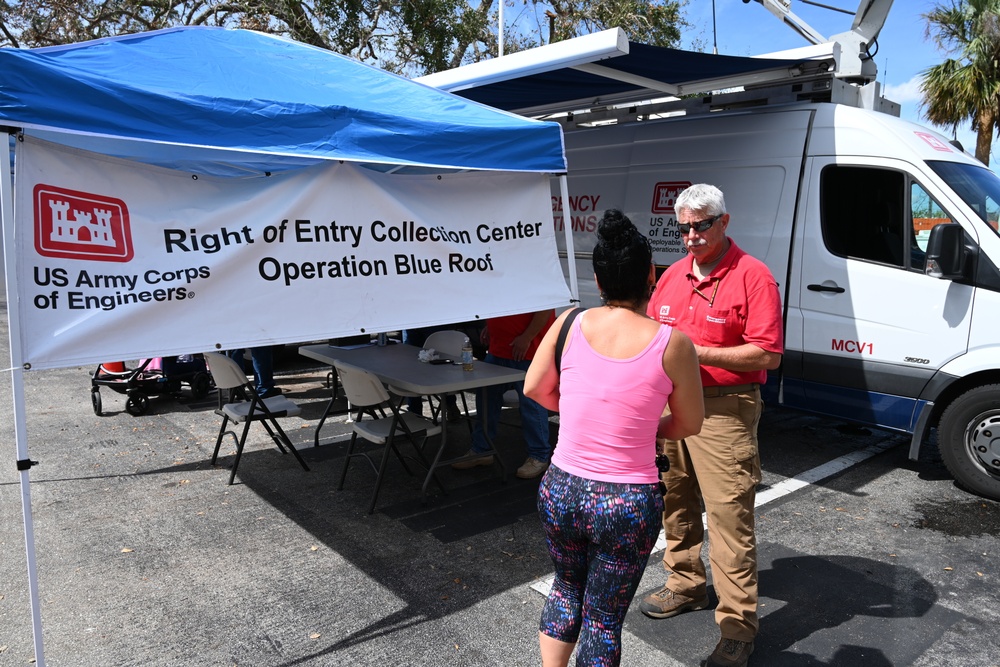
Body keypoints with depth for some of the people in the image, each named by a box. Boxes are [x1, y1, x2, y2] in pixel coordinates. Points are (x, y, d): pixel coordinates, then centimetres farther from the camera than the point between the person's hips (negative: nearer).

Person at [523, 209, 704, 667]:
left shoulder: (570, 324, -7)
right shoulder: (672, 344, -13)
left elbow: (535, 389, 8)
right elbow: (689, 425, 0)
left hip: (561, 490, 3)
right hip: (628, 504, -2)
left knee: (567, 589, 30)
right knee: (603, 619, 17)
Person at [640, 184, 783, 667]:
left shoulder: (753, 277, -9)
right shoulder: (672, 276, 13)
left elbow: (768, 355, -15)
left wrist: (699, 352, -20)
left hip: (724, 413, -7)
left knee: (729, 517, -4)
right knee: (676, 504, 18)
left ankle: (738, 627, 9)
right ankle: (685, 587, 37)